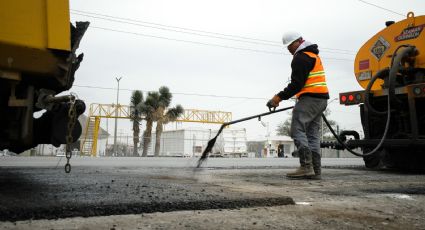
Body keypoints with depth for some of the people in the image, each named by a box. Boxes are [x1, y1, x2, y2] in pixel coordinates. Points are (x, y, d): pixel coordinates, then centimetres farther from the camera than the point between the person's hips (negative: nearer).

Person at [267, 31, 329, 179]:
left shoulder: (301, 57, -9)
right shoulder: (313, 55, 25)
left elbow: (297, 84, -18)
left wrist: (279, 97, -16)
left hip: (310, 99, -10)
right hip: (321, 99, 10)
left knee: (298, 131, -12)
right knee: (312, 134, 8)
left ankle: (306, 166, -17)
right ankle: (315, 170, 7)